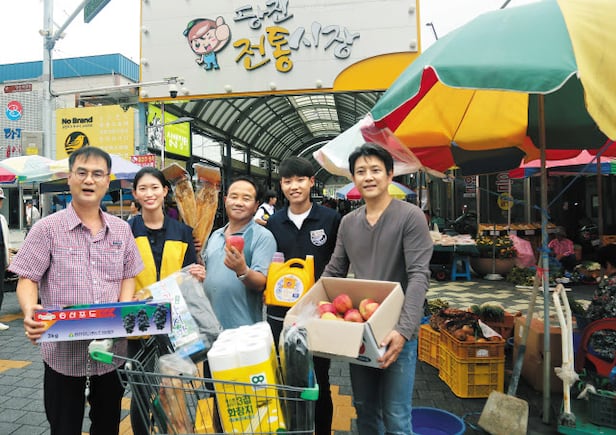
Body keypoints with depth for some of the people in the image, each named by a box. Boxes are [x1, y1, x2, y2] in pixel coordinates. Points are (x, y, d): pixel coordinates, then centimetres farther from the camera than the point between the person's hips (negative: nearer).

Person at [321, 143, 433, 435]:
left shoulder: (411, 217, -10)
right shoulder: (348, 222, 5)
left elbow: (419, 276, -18)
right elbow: (333, 272, 9)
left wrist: (404, 330, -28)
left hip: (396, 332, -4)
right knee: (364, 409, 18)